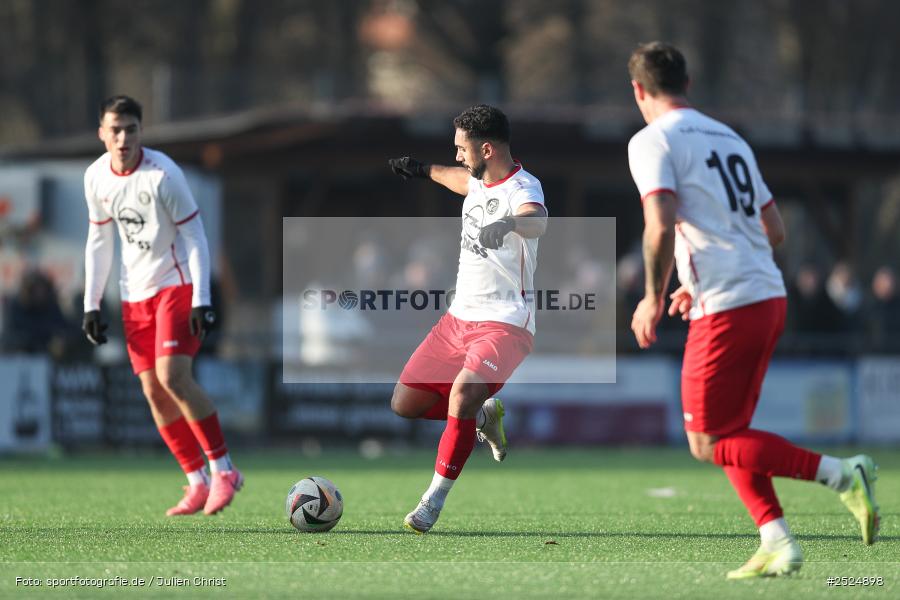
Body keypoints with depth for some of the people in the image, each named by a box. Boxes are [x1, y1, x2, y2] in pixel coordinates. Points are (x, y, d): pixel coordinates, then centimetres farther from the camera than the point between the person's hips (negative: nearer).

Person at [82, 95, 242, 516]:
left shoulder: (162, 174, -16)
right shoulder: (96, 178, 1)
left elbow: (195, 238, -13)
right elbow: (99, 242, 13)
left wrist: (201, 301, -19)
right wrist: (91, 305, 9)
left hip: (176, 284, -6)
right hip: (135, 294, 6)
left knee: (173, 377, -21)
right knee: (153, 391, 0)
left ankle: (224, 469, -10)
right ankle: (198, 483, 8)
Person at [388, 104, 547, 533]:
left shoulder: (522, 188, -18)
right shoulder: (479, 180, 8)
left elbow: (537, 221, -43)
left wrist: (509, 223, -65)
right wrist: (424, 171, 53)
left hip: (504, 324, -9)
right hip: (458, 319, 9)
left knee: (464, 391, -32)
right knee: (405, 404, 5)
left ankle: (434, 502, -22)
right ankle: (485, 417, 29)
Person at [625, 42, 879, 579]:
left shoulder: (653, 141, -4)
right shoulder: (730, 139, 20)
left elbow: (661, 228, -17)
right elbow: (775, 230, 21)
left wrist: (654, 298, -4)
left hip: (726, 310, -8)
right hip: (770, 297, 8)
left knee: (708, 444, -1)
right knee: (729, 435, 15)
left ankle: (840, 473, -12)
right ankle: (778, 544, 3)